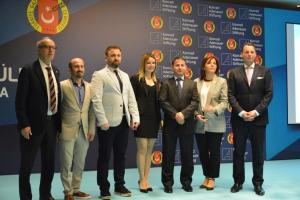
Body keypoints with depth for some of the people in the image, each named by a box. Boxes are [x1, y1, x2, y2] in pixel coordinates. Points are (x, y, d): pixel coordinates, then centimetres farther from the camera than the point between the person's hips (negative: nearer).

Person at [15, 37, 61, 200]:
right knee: (27, 164, 6)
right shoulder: (28, 70, -9)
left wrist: (59, 122, 7)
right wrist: (24, 124, -18)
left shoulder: (56, 71, 11)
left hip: (52, 123, 6)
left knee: (49, 162, 15)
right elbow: (20, 100, -12)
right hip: (34, 124, -6)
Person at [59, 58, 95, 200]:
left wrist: (92, 130, 3)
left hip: (84, 132, 4)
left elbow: (92, 110, 8)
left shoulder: (90, 87, 8)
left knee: (80, 164, 12)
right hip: (68, 131, -4)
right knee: (67, 164, 4)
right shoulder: (63, 85, -4)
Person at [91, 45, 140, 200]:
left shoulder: (125, 76, 16)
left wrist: (135, 117, 3)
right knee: (104, 157, 5)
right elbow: (96, 100, -12)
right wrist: (103, 121, -18)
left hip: (124, 122, 6)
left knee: (120, 155, 13)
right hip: (108, 123, -6)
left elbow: (131, 98, 13)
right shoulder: (99, 75, -3)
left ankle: (119, 185, 26)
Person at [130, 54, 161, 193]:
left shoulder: (157, 81, 15)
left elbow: (158, 100, 15)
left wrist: (159, 117, 8)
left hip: (154, 118, 5)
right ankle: (142, 180, 6)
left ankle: (145, 179, 15)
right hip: (142, 117, -5)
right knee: (142, 148, -4)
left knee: (149, 150, 7)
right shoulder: (136, 79, -1)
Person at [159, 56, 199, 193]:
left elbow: (195, 102, -1)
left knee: (187, 155, 7)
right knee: (168, 155, 3)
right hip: (170, 123, -1)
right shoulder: (166, 83, 5)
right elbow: (163, 101, -6)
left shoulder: (192, 84, 10)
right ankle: (167, 183, 13)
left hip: (187, 124, 2)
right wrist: (175, 114, -15)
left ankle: (186, 182, 20)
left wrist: (183, 113, -15)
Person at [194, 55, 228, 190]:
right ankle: (206, 176, 27)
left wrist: (215, 109, -24)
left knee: (214, 151, 4)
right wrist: (196, 114, -9)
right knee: (202, 151, 10)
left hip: (215, 123, -2)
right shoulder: (196, 82, 6)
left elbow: (224, 102, -6)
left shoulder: (222, 82, 0)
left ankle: (212, 178, 19)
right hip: (200, 123, 2)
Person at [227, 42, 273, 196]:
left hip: (258, 119, 0)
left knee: (258, 153, 7)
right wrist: (241, 112, -13)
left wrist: (256, 112, -12)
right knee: (238, 152, 6)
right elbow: (230, 95, -1)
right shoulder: (234, 73, 5)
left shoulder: (265, 71, 5)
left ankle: (258, 183, 19)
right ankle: (238, 182, 18)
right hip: (239, 119, 0)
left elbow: (268, 94, -2)